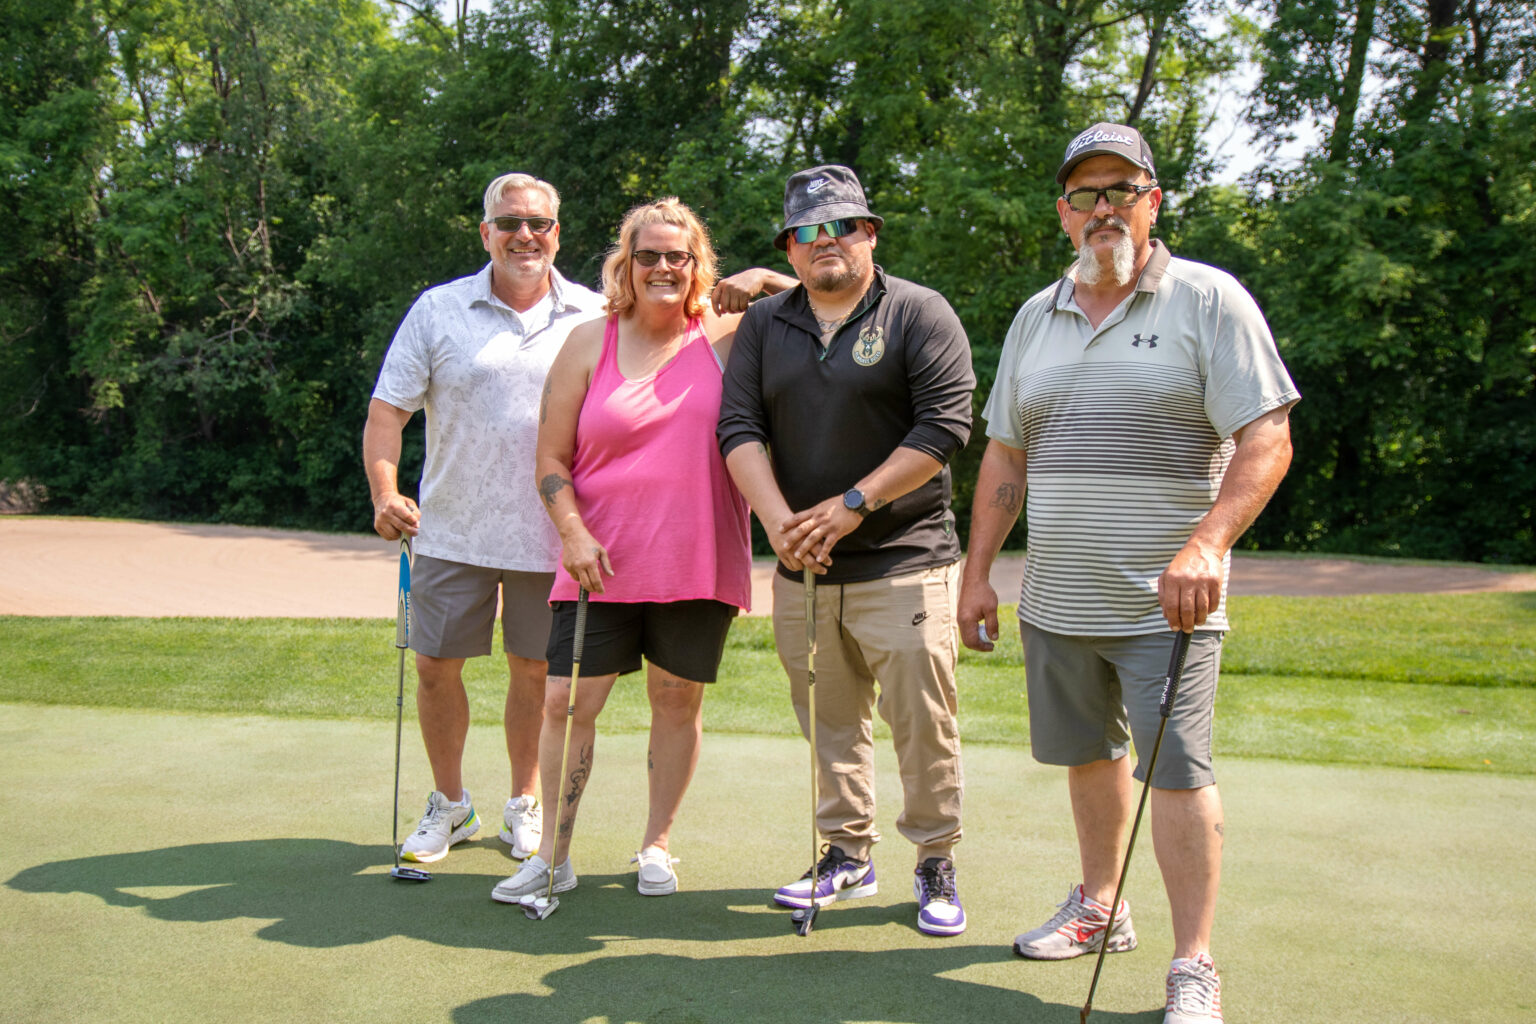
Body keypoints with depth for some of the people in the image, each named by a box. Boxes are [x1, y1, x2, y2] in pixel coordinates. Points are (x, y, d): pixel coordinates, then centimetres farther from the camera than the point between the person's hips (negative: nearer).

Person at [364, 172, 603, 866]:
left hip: (551, 536, 0)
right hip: (452, 530, 0)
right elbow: (387, 410, -1)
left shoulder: (594, 317, 4)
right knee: (434, 665, 5)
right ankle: (448, 805, 25)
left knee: (534, 668, 9)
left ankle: (524, 806, 28)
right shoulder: (438, 311, 1)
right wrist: (384, 493, -17)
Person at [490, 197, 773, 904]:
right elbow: (552, 459, 4)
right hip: (603, 566, 0)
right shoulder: (589, 344, 4)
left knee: (677, 703, 10)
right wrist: (574, 533, -9)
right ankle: (554, 854, 13)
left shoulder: (727, 337, 4)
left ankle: (657, 844, 27)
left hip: (698, 566, 1)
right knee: (567, 703, -2)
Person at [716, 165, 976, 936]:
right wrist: (778, 519, -12)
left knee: (922, 719, -3)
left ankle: (936, 864, 13)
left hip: (903, 563, -4)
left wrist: (851, 504, -14)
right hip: (802, 567, 4)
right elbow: (739, 427, 4)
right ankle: (848, 854, 25)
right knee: (828, 721, 10)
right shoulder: (764, 324, 12)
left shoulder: (920, 313, -1)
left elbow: (945, 425, -9)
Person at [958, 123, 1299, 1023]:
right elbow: (1005, 455, 15)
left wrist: (1207, 544, -27)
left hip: (1165, 603, -5)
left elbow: (1266, 439, -12)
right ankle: (1100, 908, 35)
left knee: (1178, 770, -8)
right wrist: (978, 570, 10)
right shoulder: (1036, 317, 12)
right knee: (1088, 752, 17)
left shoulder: (1210, 301, -5)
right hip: (1055, 601, 6)